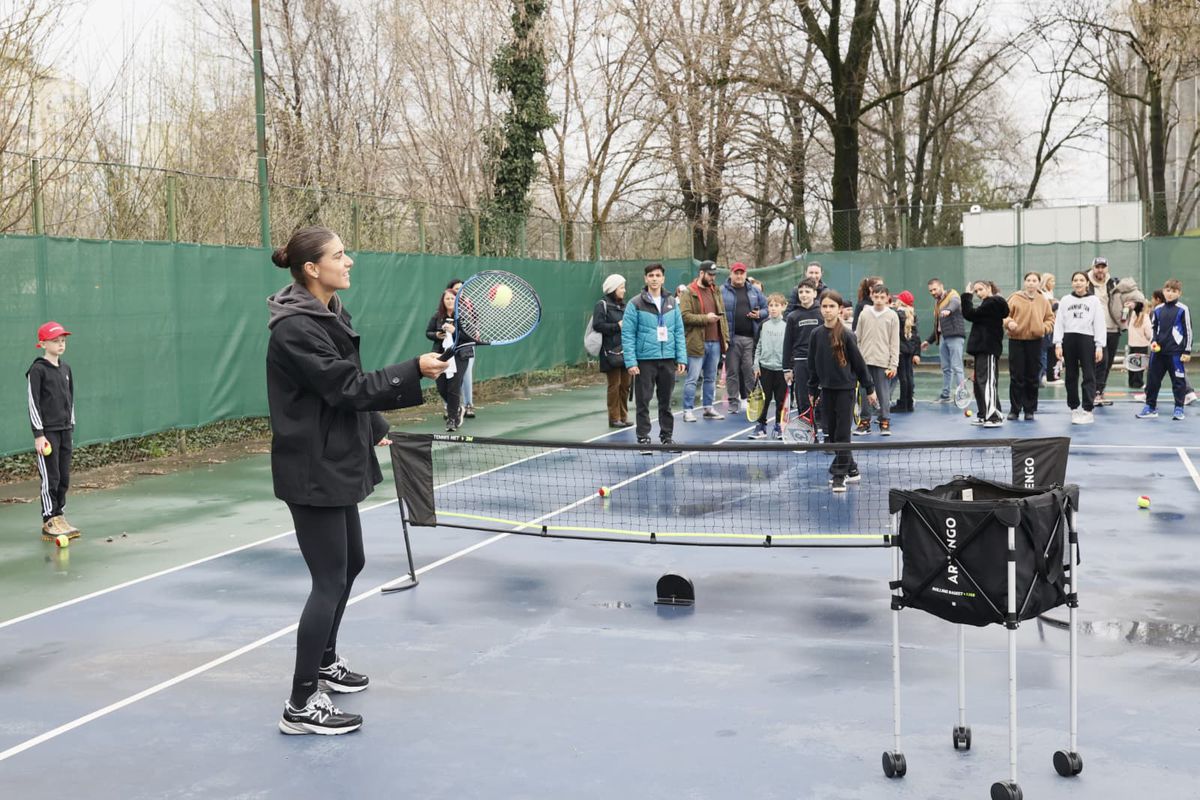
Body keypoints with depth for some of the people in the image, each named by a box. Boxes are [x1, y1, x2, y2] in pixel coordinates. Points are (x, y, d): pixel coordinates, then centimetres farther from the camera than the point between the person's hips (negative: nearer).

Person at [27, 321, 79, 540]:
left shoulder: (65, 368, 12)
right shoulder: (37, 370, -9)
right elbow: (33, 403, -11)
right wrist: (38, 434, -15)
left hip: (65, 431, 6)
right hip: (47, 431, -6)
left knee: (64, 478, 8)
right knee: (50, 478, -5)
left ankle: (60, 517, 17)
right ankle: (49, 523, 1)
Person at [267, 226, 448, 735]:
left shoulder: (329, 315, 10)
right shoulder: (296, 328, -20)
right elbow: (347, 387, -24)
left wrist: (375, 430, 26)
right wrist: (415, 370, -25)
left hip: (337, 464, 10)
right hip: (312, 473, -10)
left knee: (350, 564, 21)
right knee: (330, 581, -7)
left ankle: (324, 662, 39)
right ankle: (302, 706, 1)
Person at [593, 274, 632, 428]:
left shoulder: (622, 305, 17)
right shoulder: (602, 305, -5)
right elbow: (597, 325, -16)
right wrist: (617, 326, -15)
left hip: (625, 350, 7)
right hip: (611, 351, -7)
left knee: (625, 385, 8)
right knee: (614, 385, -3)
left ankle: (623, 416, 17)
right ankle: (614, 418, 4)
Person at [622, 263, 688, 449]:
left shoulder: (672, 303, 9)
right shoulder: (635, 304, -3)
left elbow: (679, 332, 11)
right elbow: (627, 334, -6)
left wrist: (681, 358, 3)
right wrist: (630, 362, -13)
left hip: (668, 360, 3)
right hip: (645, 360, -3)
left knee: (666, 401, 10)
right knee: (643, 401, 0)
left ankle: (667, 435, 20)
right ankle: (643, 437, 9)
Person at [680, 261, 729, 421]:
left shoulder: (716, 291, 15)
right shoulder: (689, 292, -6)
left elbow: (722, 316, 18)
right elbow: (684, 316, -15)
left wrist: (725, 338, 13)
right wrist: (705, 318, -16)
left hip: (715, 342, 7)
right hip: (697, 343, -7)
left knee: (711, 378, 13)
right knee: (692, 378, -3)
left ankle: (708, 408, 22)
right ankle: (688, 410, 2)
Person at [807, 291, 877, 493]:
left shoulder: (846, 335, -10)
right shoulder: (816, 334, 1)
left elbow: (859, 362, -5)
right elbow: (813, 364, 9)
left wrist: (869, 388, -1)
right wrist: (812, 390, 10)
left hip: (845, 388, -5)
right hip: (826, 389, 5)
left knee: (842, 433, -3)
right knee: (831, 433, 9)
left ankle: (839, 476, 1)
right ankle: (851, 469, 24)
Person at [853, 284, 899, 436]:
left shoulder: (892, 316, 1)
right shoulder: (864, 314, 5)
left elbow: (895, 343, 0)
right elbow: (857, 338, 9)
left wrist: (893, 365, -4)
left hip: (882, 361, -2)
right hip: (864, 360, 2)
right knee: (864, 393, 5)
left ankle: (885, 422, 10)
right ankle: (864, 421, 15)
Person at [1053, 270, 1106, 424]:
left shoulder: (1094, 300, 6)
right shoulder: (1065, 300, 10)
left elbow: (1099, 324, 2)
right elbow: (1059, 323, 7)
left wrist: (1099, 346, -5)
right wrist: (1058, 344, -3)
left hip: (1087, 339, -2)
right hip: (1069, 339, 2)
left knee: (1089, 376, -6)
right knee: (1070, 376, 6)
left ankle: (1088, 410, -6)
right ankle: (1074, 408, 15)